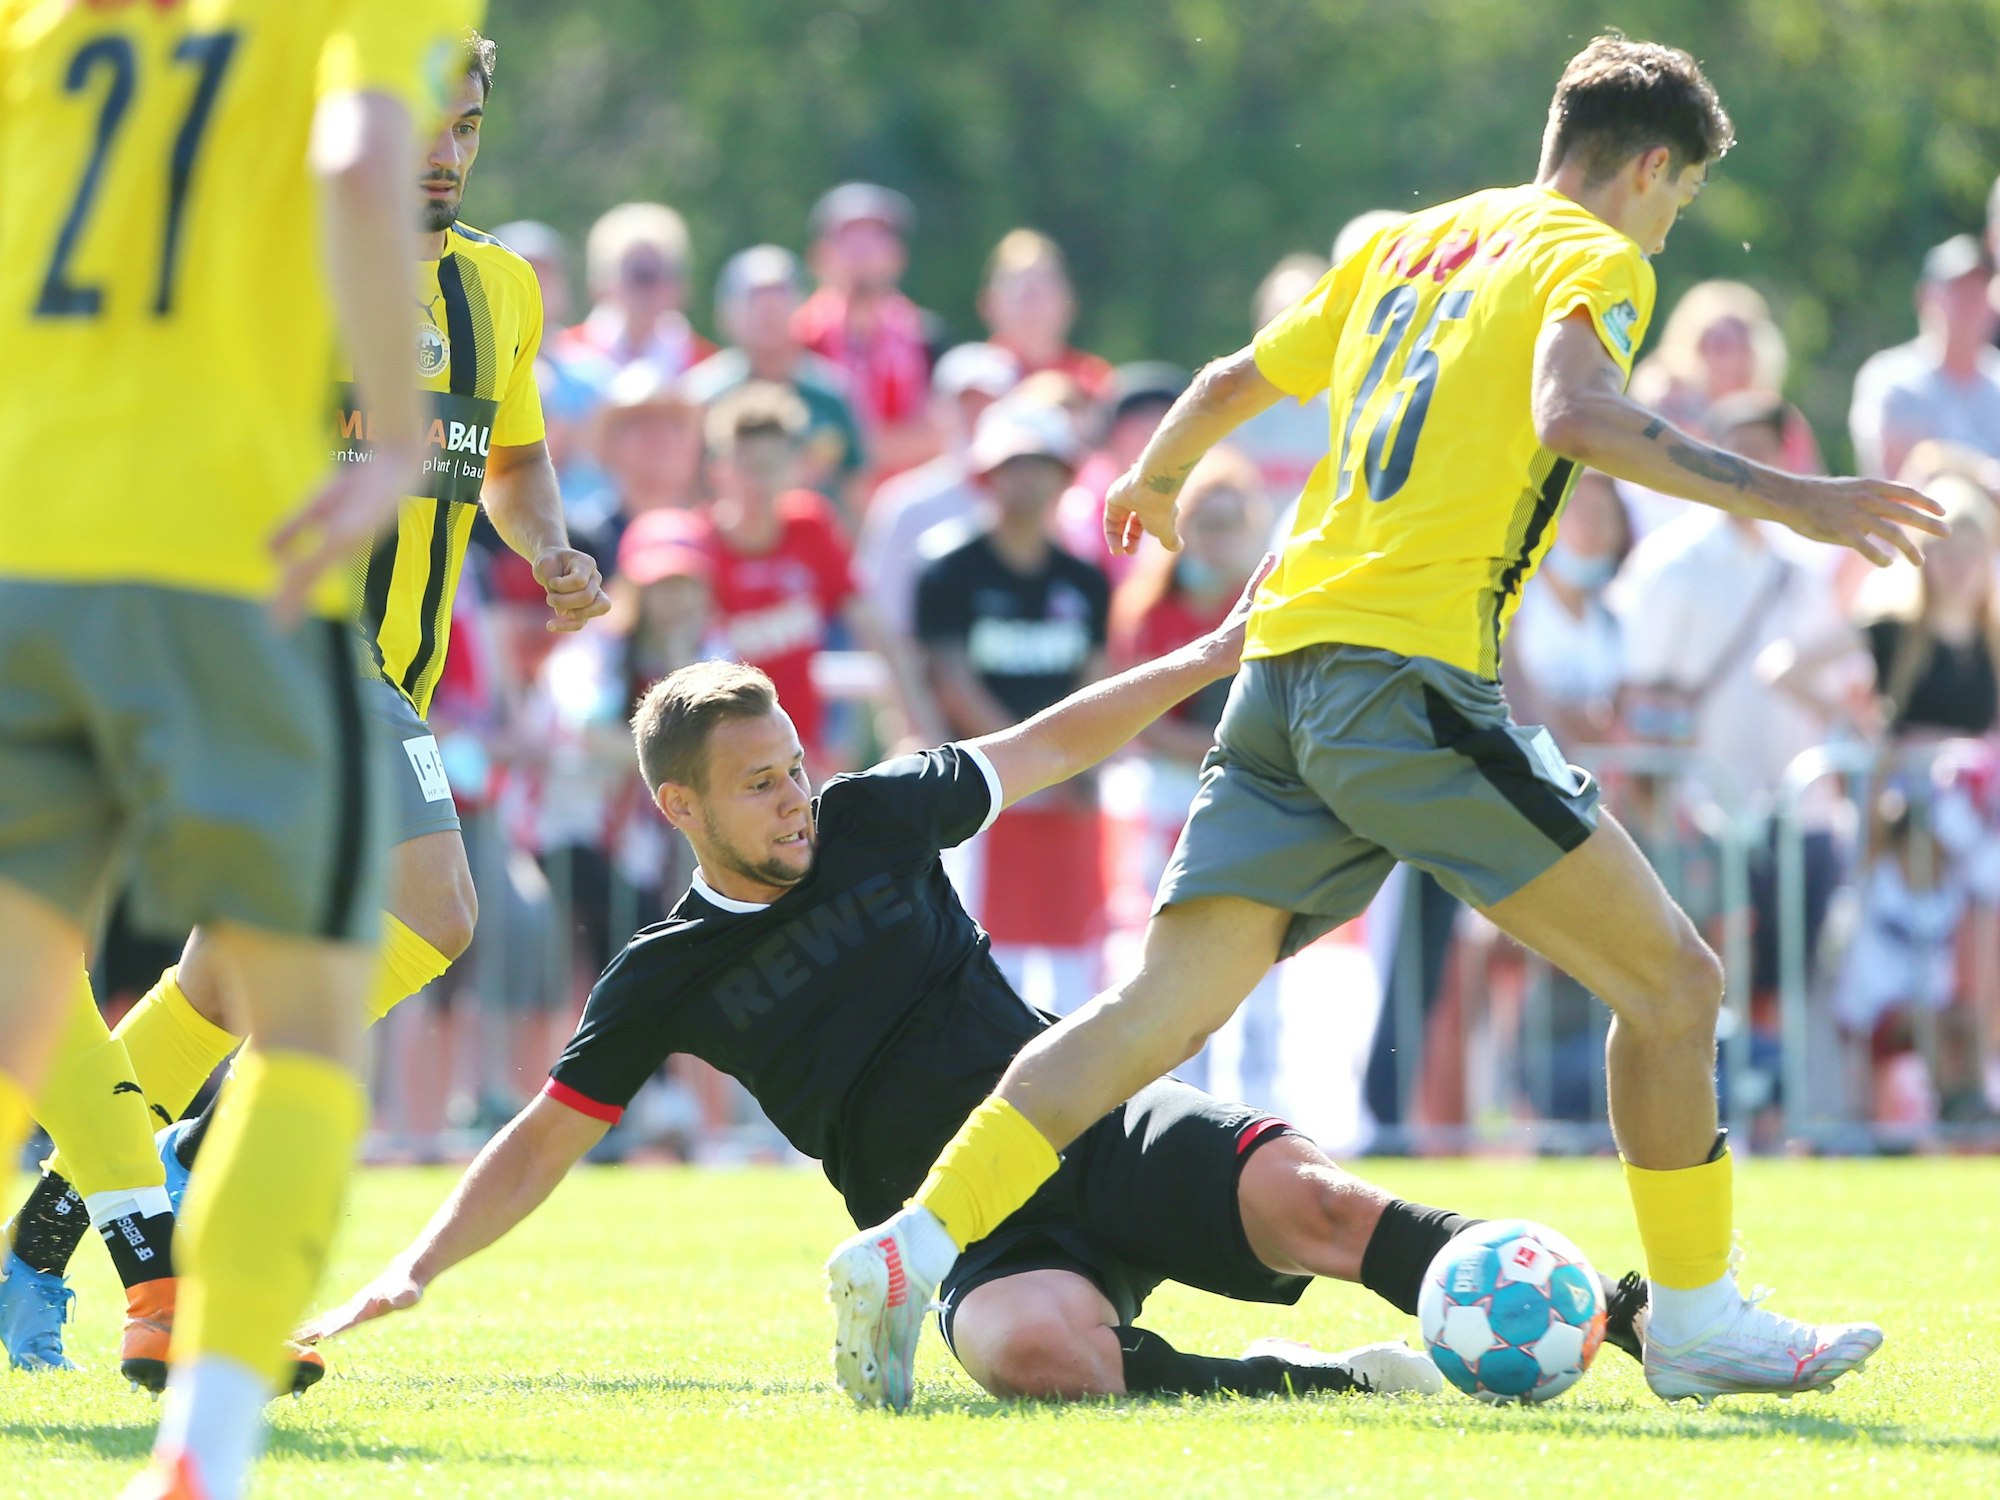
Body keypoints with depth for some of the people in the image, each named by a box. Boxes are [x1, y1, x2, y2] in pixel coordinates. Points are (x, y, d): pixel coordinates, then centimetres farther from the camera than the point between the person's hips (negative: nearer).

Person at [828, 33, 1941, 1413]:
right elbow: (1572, 416, -19)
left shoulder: (1404, 246, 24)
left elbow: (1235, 381, 35)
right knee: (1672, 981, 1)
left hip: (1283, 667, 8)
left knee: (1169, 1005, 1)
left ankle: (915, 1246, -11)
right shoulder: (1596, 260, 2)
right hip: (1414, 676, -7)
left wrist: (1154, 480, 55)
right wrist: (1783, 498, -18)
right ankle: (1696, 1321, 6)